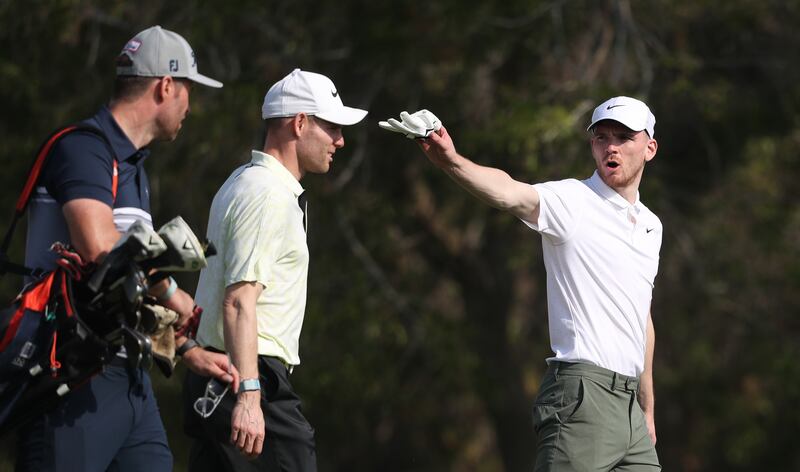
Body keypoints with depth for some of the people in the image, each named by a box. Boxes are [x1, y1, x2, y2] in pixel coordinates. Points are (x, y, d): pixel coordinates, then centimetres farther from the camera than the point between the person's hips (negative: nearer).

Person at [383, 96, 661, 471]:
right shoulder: (571, 200, -5)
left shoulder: (651, 225, 17)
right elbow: (509, 193, -26)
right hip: (582, 394, -7)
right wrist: (451, 161, -46)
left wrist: (647, 408, 24)